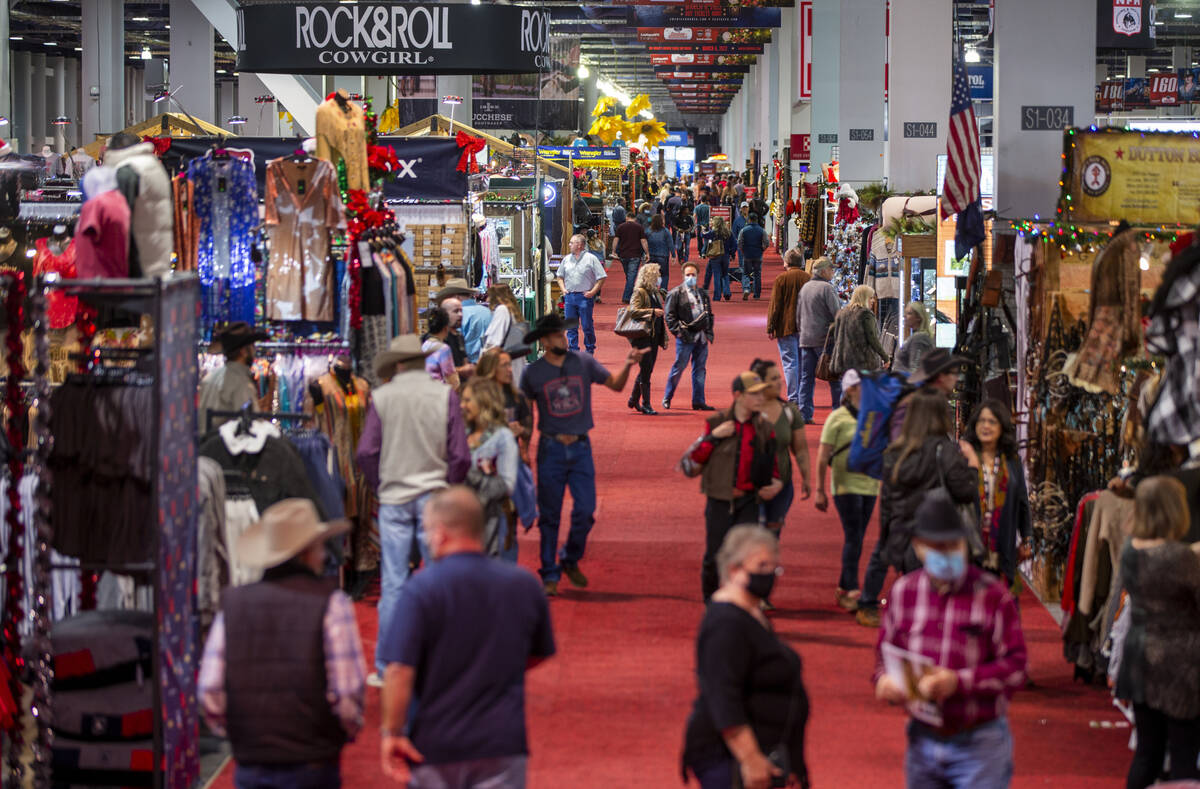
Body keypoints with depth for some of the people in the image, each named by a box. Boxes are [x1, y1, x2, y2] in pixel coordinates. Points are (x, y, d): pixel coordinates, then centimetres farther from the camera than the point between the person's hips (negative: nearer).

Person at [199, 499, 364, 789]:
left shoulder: (233, 604, 4)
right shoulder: (330, 604, -6)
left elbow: (209, 692, 1)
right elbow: (346, 690, -10)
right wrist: (351, 728, 11)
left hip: (250, 765, 3)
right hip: (312, 764, -3)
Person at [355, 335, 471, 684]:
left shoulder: (381, 397, -2)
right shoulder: (444, 394, -2)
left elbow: (366, 452, -3)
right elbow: (460, 455, -4)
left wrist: (381, 485, 11)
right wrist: (447, 487, 10)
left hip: (393, 498, 0)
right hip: (434, 497, 0)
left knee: (392, 583, 4)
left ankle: (387, 667, 7)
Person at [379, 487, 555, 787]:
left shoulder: (422, 589, -14)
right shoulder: (523, 585, -1)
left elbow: (399, 670, -19)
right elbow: (539, 653, 15)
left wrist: (392, 732, -11)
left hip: (433, 745, -2)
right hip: (504, 745, 2)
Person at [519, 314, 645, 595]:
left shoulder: (583, 363, 0)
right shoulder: (533, 373, -3)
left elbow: (615, 384, 6)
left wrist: (628, 366, -13)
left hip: (581, 447, 1)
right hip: (551, 449, -1)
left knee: (586, 511, -2)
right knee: (549, 516, 3)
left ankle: (571, 560, 22)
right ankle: (550, 574, 13)